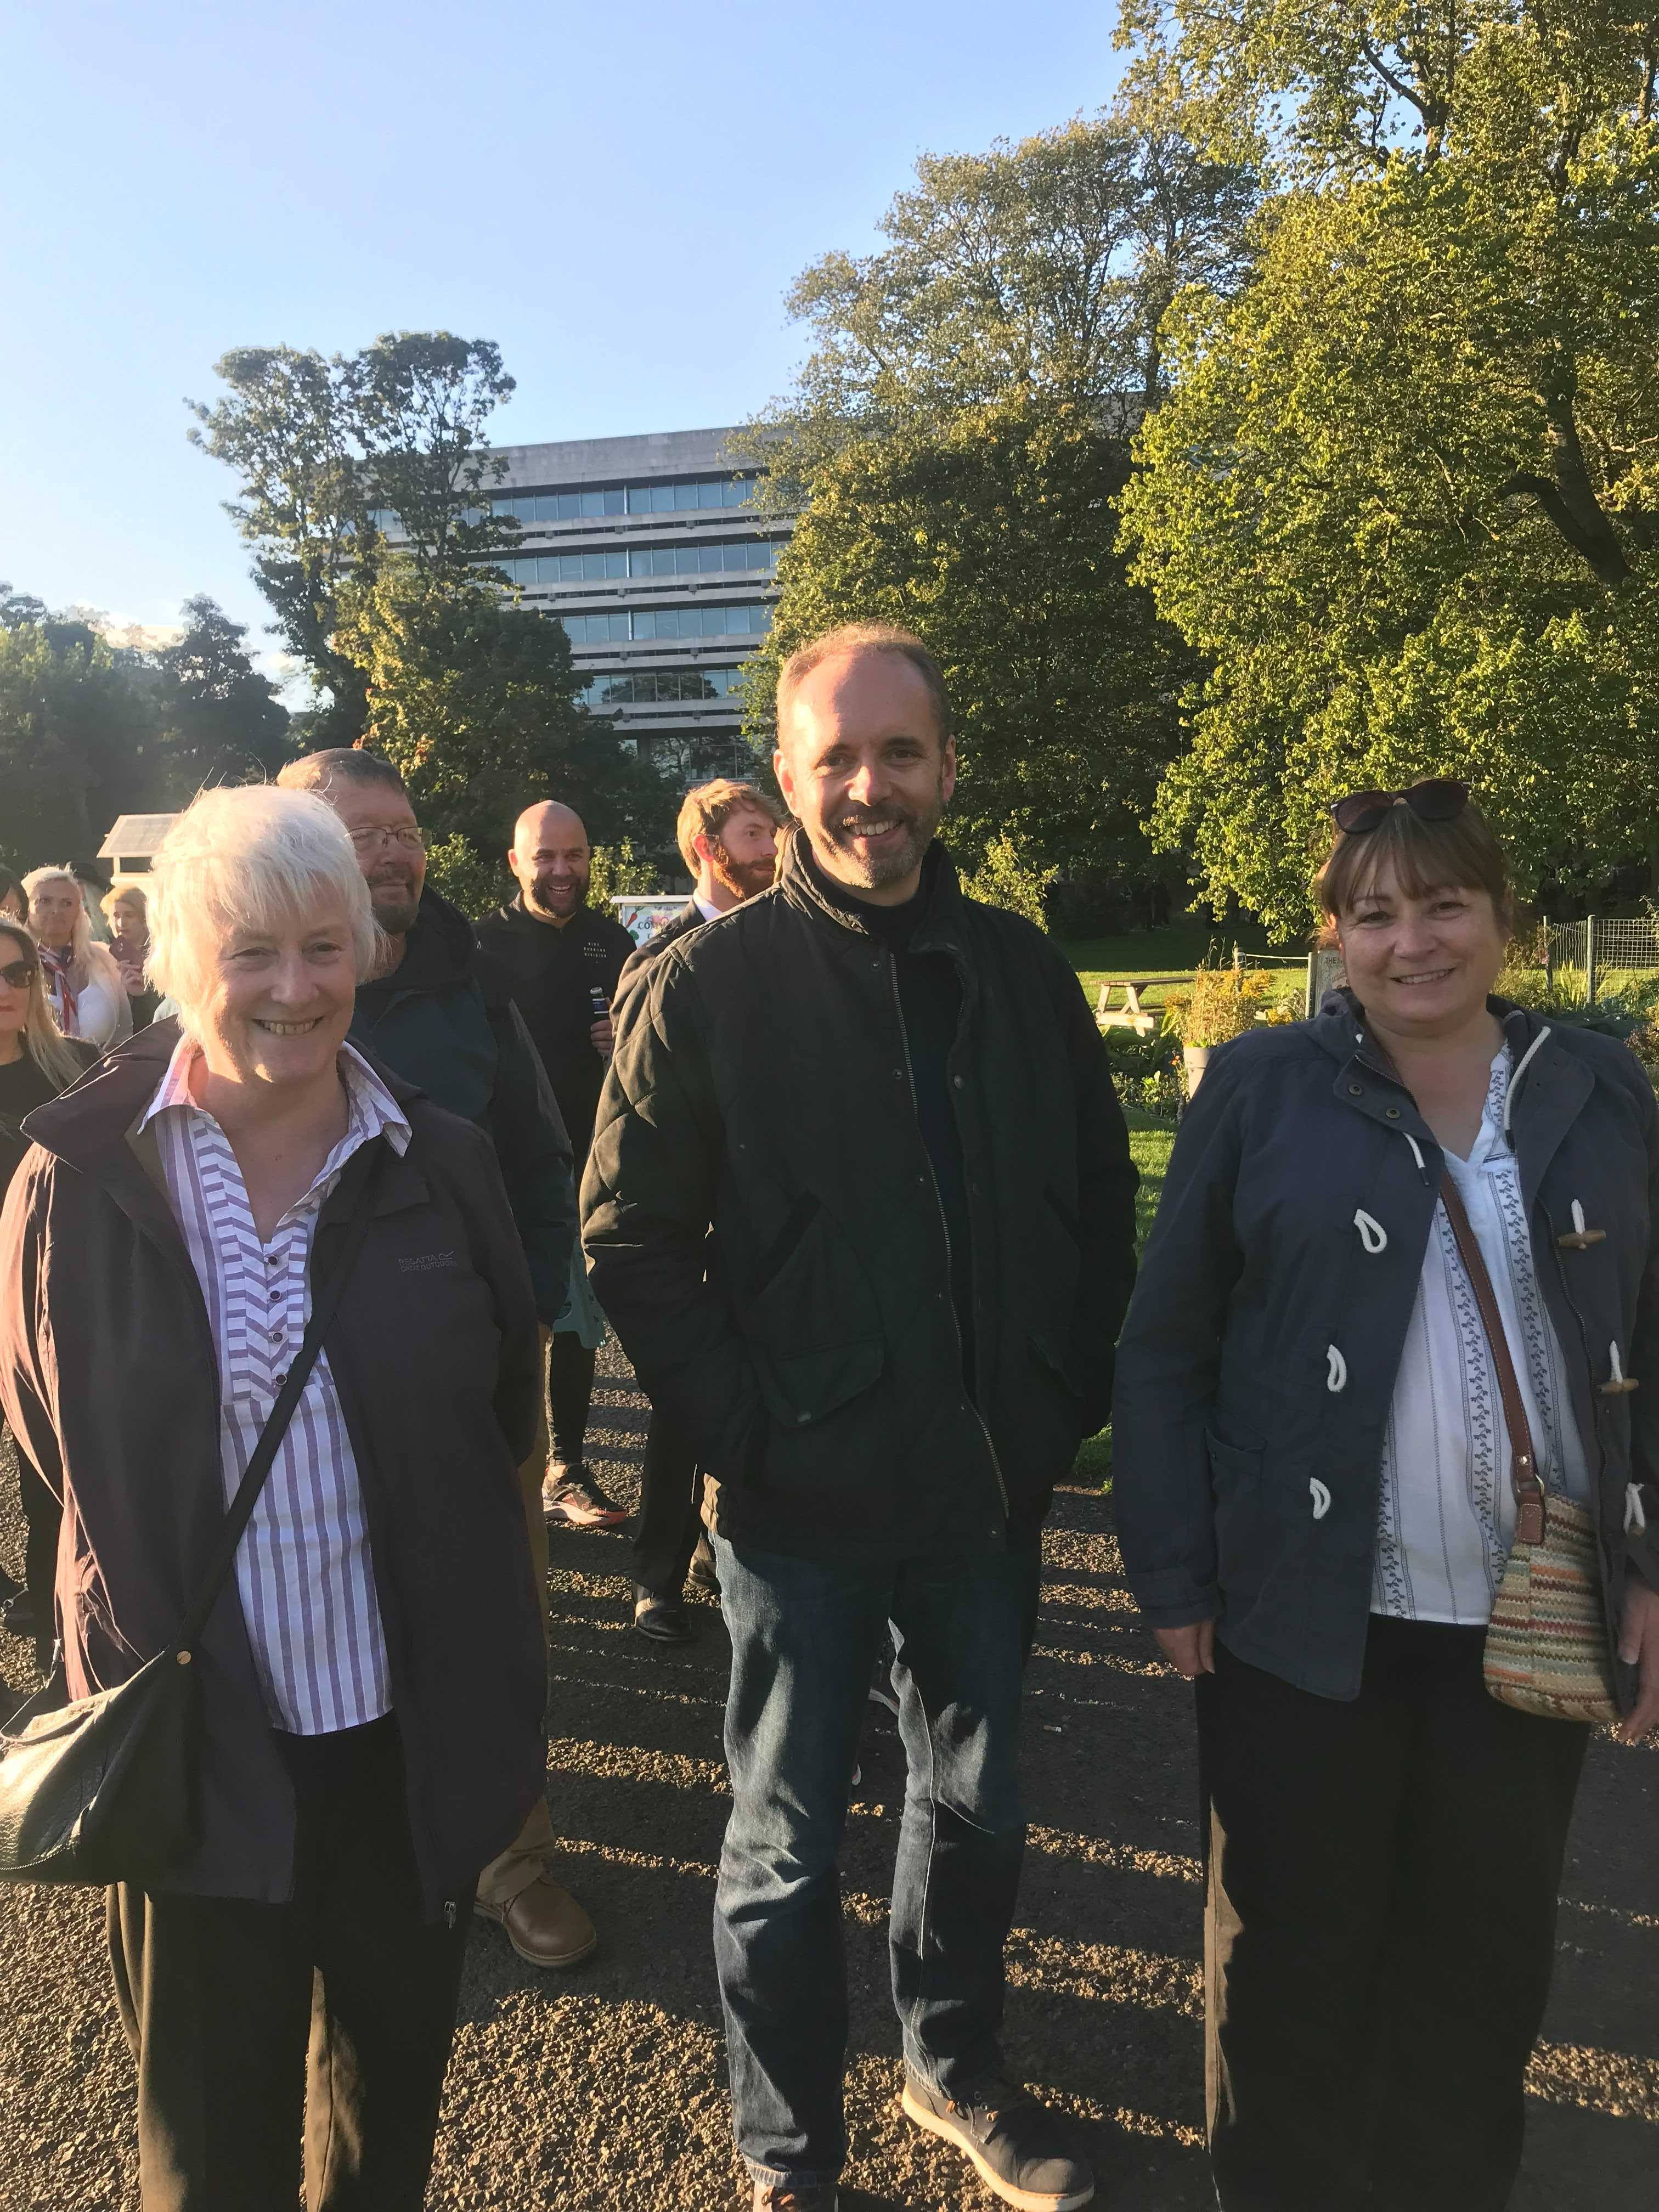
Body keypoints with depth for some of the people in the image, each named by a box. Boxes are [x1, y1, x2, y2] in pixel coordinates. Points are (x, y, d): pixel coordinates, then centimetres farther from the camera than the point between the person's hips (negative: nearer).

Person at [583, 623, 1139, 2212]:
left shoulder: (1020, 973, 1)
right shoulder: (707, 985, -10)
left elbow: (1100, 1200, 9)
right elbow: (628, 1237, -8)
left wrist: (1066, 1399, 3)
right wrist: (739, 1428, -13)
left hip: (989, 1486, 4)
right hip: (803, 1497, -4)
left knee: (975, 1809, 23)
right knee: (788, 1852, 14)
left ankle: (954, 2066, 49)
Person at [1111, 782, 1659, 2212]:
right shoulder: (1262, 1088, -7)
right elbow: (1165, 1350, -5)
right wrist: (1174, 1575, -7)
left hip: (1533, 1618, 3)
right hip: (1308, 1614, -2)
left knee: (1489, 1949, 19)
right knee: (1294, 1947, 14)